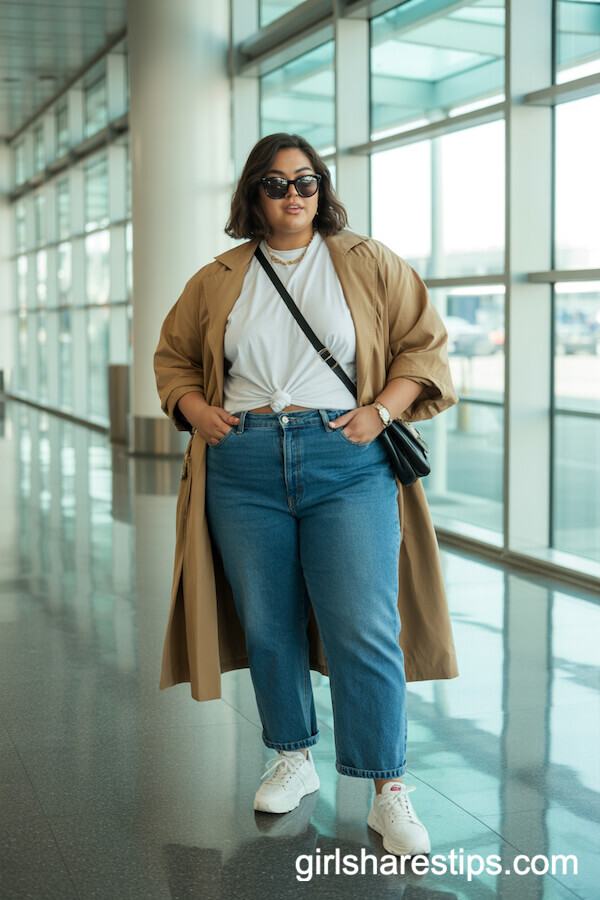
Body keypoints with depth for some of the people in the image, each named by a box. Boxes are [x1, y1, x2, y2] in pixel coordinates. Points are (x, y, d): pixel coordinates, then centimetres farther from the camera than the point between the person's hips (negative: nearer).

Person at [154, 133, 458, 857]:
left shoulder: (368, 264, 8)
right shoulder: (217, 281, 13)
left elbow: (424, 345, 8)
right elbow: (173, 356, 22)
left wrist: (381, 410, -7)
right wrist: (195, 409, 3)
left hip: (346, 461, -2)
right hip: (244, 465, 3)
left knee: (365, 629, -8)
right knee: (268, 626, 9)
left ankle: (388, 791, 2)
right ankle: (293, 760, 28)